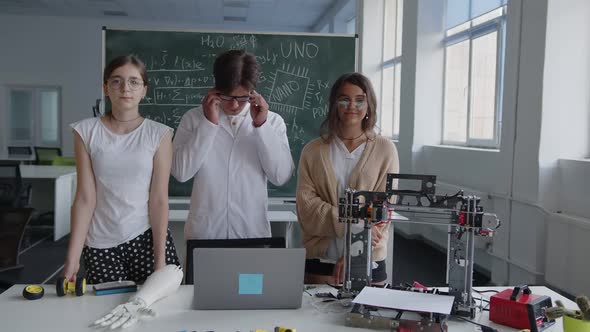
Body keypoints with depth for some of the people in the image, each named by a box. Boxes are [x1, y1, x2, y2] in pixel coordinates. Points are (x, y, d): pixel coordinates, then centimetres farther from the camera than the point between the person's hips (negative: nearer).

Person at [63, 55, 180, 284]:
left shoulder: (158, 134, -3)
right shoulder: (86, 132, -1)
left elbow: (159, 200, -6)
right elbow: (85, 198, -4)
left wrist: (160, 260, -9)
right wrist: (72, 259, -8)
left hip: (148, 237, 0)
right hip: (101, 245, 1)